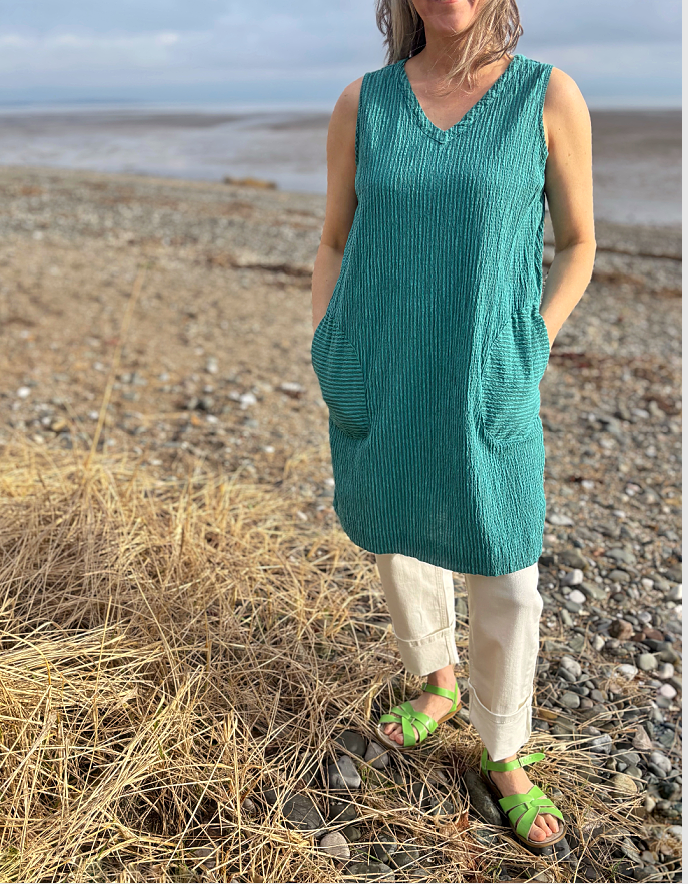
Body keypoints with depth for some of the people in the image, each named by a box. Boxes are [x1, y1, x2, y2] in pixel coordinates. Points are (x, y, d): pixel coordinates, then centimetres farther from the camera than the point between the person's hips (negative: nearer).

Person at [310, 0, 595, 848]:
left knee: (506, 580, 4)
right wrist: (327, 362, 0)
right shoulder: (361, 104, 1)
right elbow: (335, 244, 10)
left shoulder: (551, 96, -5)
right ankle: (436, 684, 47)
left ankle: (503, 759, 30)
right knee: (397, 543, 17)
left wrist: (527, 356, -7)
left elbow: (578, 244, 4)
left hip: (483, 392, -2)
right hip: (379, 385, 3)